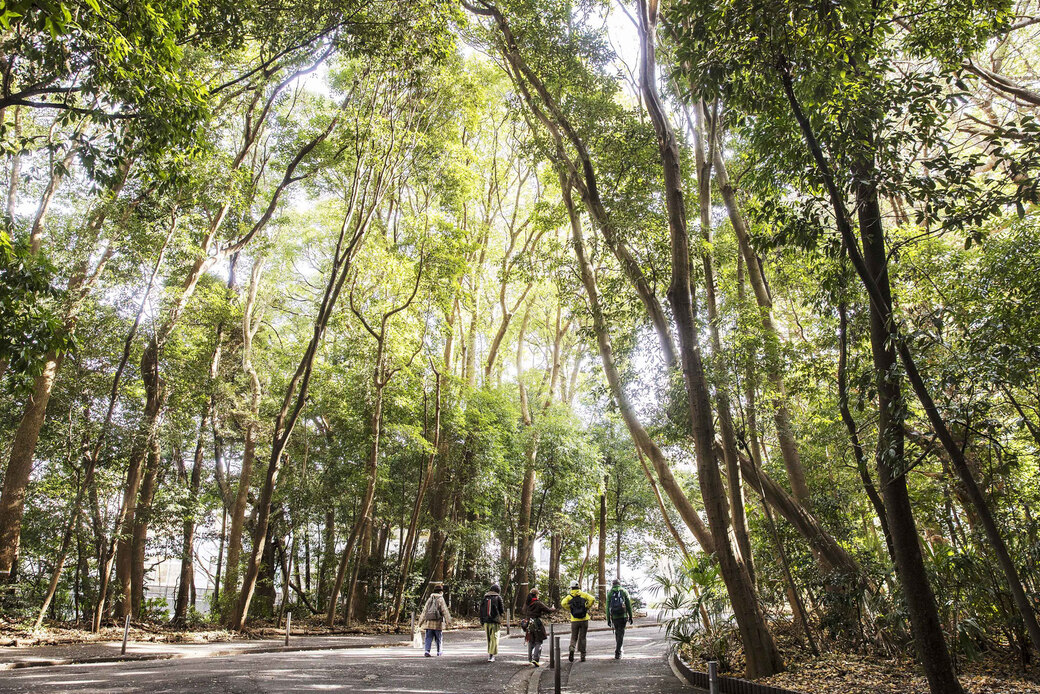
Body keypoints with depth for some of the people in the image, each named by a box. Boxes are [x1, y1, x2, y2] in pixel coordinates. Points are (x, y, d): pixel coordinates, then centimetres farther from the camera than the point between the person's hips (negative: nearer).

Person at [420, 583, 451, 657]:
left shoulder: (429, 599, 10)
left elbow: (424, 610, 14)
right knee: (438, 638, 11)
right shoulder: (440, 599, -6)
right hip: (438, 623, -4)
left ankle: (427, 651, -12)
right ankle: (439, 651, 20)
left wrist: (422, 620, 21)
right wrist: (448, 620, -4)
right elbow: (445, 611, -9)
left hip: (429, 622, 4)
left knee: (428, 638, 3)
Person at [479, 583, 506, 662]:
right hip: (495, 621, -4)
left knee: (489, 638, 17)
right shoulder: (498, 598, -3)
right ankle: (491, 656, -9)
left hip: (486, 621, 4)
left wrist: (482, 621, 14)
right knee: (494, 638, 0)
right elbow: (502, 610, -2)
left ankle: (490, 654, 24)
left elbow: (481, 610, 9)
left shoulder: (484, 598, 7)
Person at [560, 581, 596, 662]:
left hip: (574, 620, 0)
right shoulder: (583, 594, 4)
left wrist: (570, 608, 2)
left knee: (574, 637, 10)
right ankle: (582, 656, 11)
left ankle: (572, 648, -18)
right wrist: (587, 608, 1)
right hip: (584, 619, 0)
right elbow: (592, 599, -11)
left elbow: (563, 603, -13)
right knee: (582, 638, 11)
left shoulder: (569, 596, 3)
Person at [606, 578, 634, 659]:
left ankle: (618, 650, 25)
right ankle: (617, 653, -6)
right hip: (623, 616, -2)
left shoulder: (610, 593, 5)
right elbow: (629, 605, 1)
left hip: (614, 617, 2)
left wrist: (608, 619, 6)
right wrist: (630, 617, 8)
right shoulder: (624, 592, 2)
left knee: (617, 633, 20)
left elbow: (608, 607, 3)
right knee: (620, 634, 1)